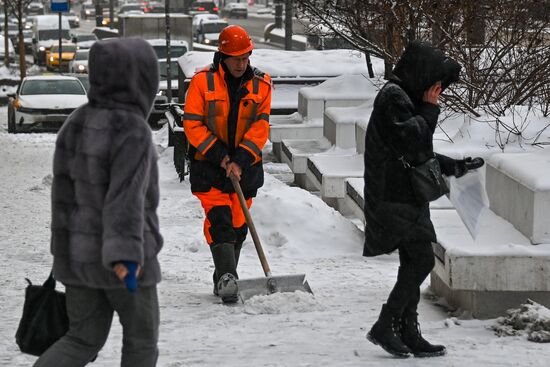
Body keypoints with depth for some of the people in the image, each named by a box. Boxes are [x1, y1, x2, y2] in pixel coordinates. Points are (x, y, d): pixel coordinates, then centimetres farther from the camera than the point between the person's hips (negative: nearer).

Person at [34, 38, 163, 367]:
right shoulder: (132, 131, -19)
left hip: (80, 252, 7)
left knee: (83, 340, 14)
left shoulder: (77, 123, 2)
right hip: (119, 256, -6)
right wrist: (126, 255, -35)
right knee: (142, 336, 14)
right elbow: (126, 195, -29)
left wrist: (66, 250, 17)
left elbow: (63, 192, 7)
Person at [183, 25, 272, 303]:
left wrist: (239, 161, -17)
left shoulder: (260, 85, 0)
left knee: (237, 225, 9)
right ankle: (227, 278, -22)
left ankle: (224, 280, 21)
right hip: (209, 166, -3)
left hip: (245, 166, 3)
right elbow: (192, 125, -9)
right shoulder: (203, 82, -8)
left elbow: (260, 126, -6)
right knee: (219, 221, -15)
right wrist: (220, 157, -15)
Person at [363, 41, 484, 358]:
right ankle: (385, 326, -8)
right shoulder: (393, 98, -13)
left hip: (407, 198, 11)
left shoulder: (406, 98, 19)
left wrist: (455, 166, 24)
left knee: (413, 263, 11)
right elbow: (410, 144, -23)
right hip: (395, 198, -11)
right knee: (423, 259, -13)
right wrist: (430, 110, -12)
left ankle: (409, 334, 16)